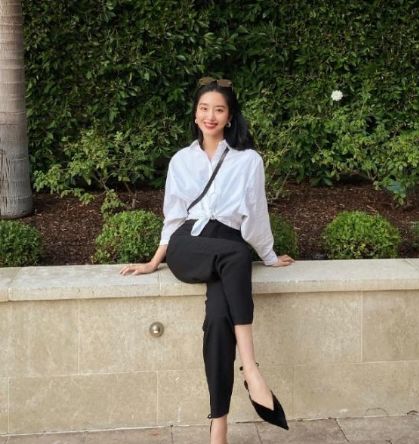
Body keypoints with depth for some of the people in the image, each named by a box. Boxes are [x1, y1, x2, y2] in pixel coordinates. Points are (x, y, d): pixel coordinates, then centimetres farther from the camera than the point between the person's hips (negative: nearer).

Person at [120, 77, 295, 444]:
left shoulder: (249, 160, 9)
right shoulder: (181, 160, 16)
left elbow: (255, 215, 13)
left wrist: (270, 257, 15)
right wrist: (153, 263, 15)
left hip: (228, 253, 0)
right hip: (186, 248, 1)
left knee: (218, 318, -32)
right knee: (236, 254, -37)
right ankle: (250, 366, -38)